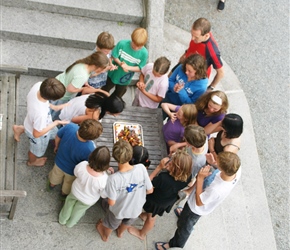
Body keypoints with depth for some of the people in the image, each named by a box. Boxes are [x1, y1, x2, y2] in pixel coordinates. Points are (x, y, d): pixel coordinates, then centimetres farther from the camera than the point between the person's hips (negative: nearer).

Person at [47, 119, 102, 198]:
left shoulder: (70, 127, -37)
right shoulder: (90, 149, -47)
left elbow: (58, 137, -14)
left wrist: (57, 146, 8)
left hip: (59, 162, 3)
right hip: (72, 171, -3)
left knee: (56, 175, 39)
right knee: (68, 183, 35)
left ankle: (51, 185, 71)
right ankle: (64, 193, 67)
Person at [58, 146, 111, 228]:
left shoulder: (82, 165, -39)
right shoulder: (104, 180, -44)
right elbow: (104, 194, -22)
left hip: (75, 192, 1)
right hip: (88, 200, -1)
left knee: (69, 204, 36)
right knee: (78, 210, 34)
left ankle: (62, 219, 64)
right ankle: (70, 223, 64)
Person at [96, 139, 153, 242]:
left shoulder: (114, 179, -39)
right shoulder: (141, 168, -32)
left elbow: (111, 202, -24)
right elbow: (150, 190, -17)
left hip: (119, 210, -2)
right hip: (136, 209, 2)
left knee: (111, 223, 33)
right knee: (127, 222, 37)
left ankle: (105, 235, 64)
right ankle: (120, 232, 68)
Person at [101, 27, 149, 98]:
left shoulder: (144, 53, -28)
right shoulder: (122, 43, -28)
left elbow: (140, 68, -18)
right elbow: (114, 56, -16)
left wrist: (128, 67, -33)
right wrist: (120, 64, -33)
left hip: (124, 80, 1)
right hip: (113, 75, 0)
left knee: (117, 95, 28)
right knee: (105, 90, 28)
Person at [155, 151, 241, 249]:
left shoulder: (216, 190, -48)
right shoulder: (237, 168, -31)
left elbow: (199, 202, -27)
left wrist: (200, 178, -29)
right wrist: (213, 162, -24)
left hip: (196, 208, -6)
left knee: (184, 227, 26)